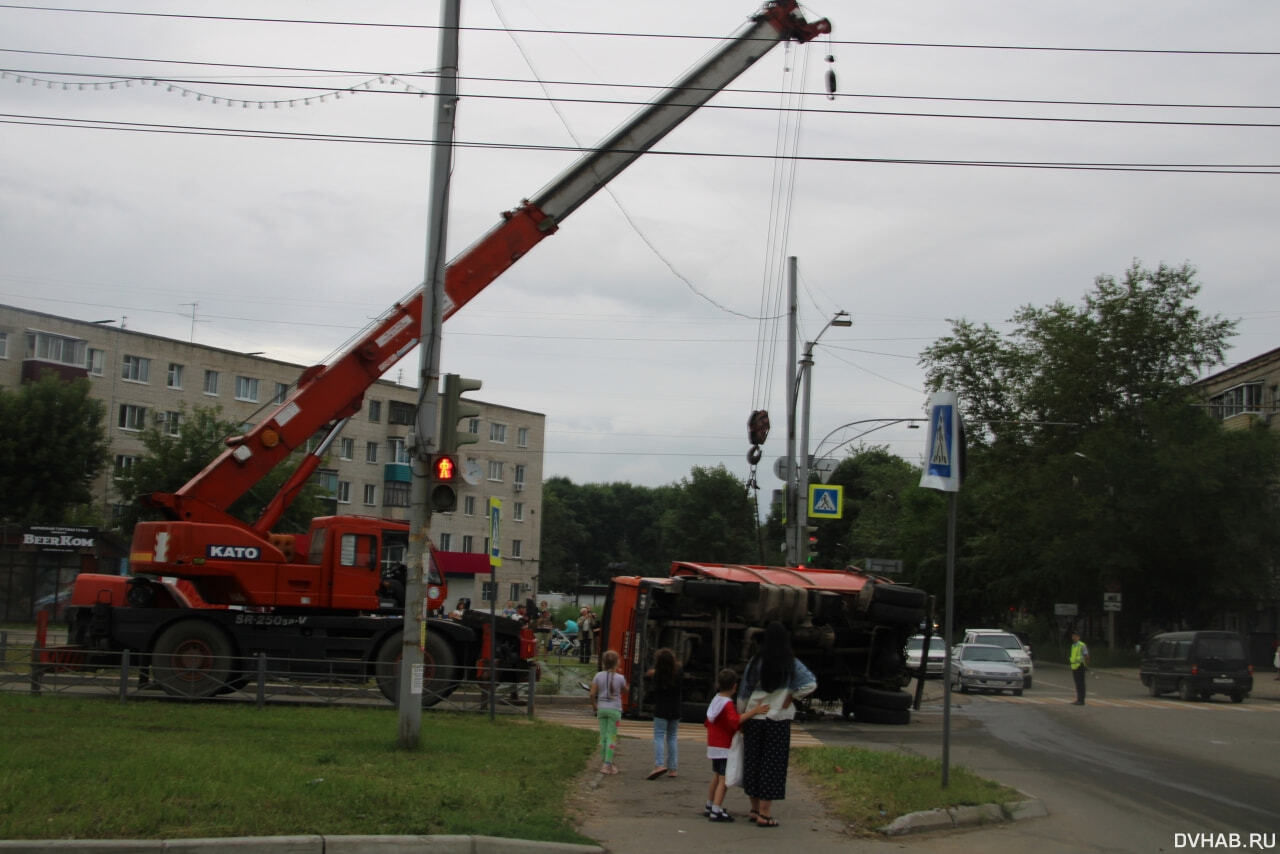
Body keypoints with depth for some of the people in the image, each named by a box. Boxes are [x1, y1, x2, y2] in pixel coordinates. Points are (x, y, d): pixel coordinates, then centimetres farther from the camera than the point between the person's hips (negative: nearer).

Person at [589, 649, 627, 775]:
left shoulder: (598, 676, -4)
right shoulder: (620, 678, -9)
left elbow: (592, 694, -4)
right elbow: (625, 691, 8)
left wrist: (594, 705, 14)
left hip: (602, 708, 2)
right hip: (615, 709, -2)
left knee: (603, 736, 11)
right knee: (611, 737, 2)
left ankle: (605, 763, 15)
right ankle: (608, 763, -4)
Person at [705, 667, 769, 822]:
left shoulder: (714, 701, 9)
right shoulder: (728, 705, -18)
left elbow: (707, 723, 19)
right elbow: (735, 721, -36)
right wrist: (753, 711, -40)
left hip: (713, 745, 9)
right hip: (725, 748, -9)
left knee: (716, 777, 19)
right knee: (724, 780, -7)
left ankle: (710, 807, 26)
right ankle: (716, 812, -10)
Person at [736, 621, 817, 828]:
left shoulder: (755, 662, 1)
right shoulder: (791, 664, -6)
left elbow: (744, 693, 5)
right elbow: (810, 684, -16)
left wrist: (744, 716, 14)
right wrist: (791, 697, -2)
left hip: (754, 718, 3)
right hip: (778, 720, -3)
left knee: (753, 763, 13)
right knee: (772, 764, 3)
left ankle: (755, 809, 22)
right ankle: (764, 813, 3)